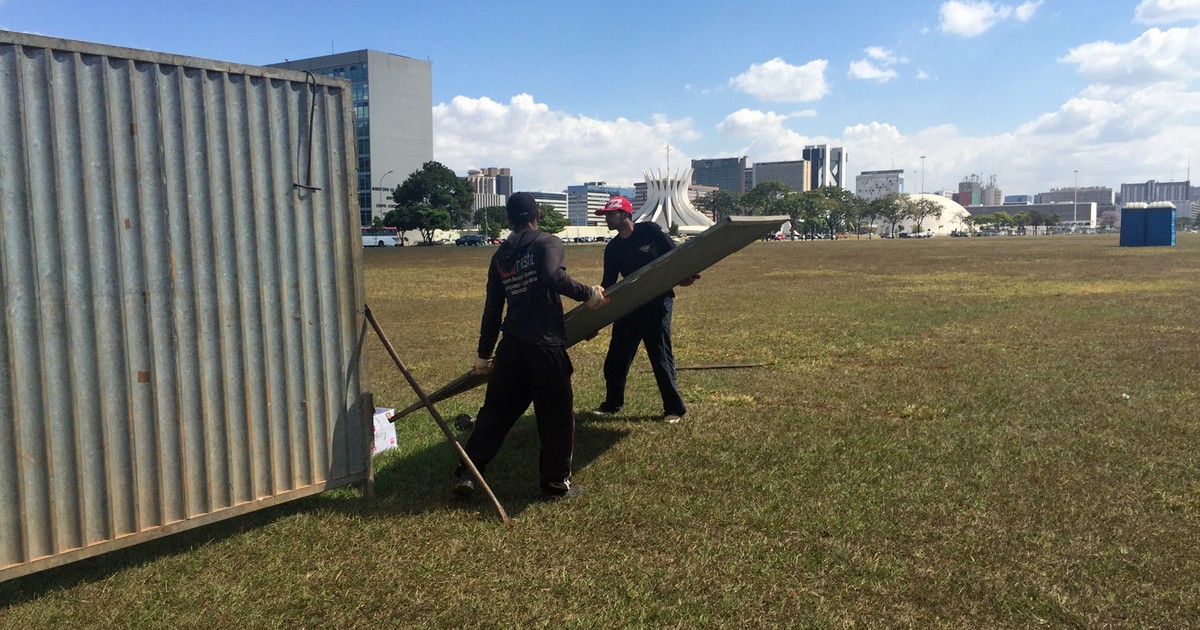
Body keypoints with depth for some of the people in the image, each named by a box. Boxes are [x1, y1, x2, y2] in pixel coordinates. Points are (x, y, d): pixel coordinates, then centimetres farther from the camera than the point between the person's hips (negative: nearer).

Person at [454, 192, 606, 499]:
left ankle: (467, 472, 13)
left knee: (496, 410, 15)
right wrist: (587, 293, -13)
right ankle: (556, 480, 17)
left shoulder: (500, 256, 13)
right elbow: (553, 276, -24)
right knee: (557, 414, 9)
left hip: (511, 346, 5)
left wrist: (484, 353, 21)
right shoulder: (548, 242, -2)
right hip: (546, 346, -5)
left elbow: (492, 309, 15)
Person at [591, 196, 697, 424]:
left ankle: (674, 408, 9)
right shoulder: (612, 248, 6)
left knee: (661, 356, -4)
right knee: (616, 357, 10)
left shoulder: (649, 230, -6)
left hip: (658, 304, -5)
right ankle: (613, 403, 28)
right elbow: (608, 284, 8)